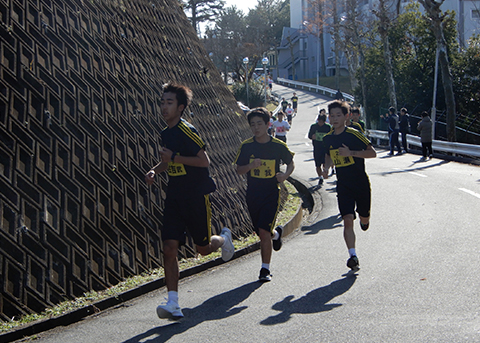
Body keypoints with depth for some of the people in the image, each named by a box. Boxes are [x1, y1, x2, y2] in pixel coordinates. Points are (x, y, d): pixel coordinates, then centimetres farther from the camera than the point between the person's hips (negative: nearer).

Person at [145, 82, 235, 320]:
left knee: (203, 248, 7)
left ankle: (224, 238, 44)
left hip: (196, 196, -6)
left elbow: (204, 160, -19)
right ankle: (173, 304, -9)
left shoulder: (187, 131, -15)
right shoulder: (166, 133, 10)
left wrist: (175, 157, -23)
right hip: (174, 197, 6)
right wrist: (155, 170, 7)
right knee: (169, 247, -8)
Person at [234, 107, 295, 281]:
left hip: (271, 193, -3)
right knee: (261, 233, 13)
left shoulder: (278, 146, -5)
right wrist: (250, 166, -19)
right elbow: (239, 169, 2)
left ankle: (265, 269, -3)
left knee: (264, 231, -14)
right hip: (252, 194, 3)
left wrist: (285, 174, -12)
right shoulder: (246, 146, -2)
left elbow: (291, 163, 9)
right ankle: (276, 233, 50)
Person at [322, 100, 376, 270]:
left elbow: (372, 153, -11)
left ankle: (364, 220, 52)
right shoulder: (327, 138, 3)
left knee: (364, 218, 13)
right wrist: (326, 167, 1)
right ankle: (353, 255, -15)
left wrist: (351, 152, -22)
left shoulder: (354, 134, -12)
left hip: (361, 183, -2)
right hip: (343, 185, 2)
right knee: (348, 220, -13)